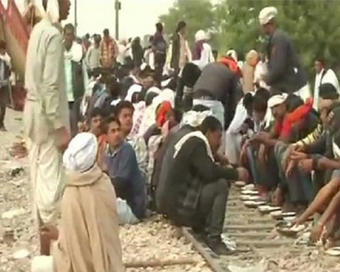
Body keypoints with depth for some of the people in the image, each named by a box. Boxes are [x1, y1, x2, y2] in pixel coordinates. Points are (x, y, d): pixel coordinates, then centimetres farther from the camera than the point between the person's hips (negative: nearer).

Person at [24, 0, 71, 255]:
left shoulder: (39, 29, 10)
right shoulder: (53, 34, -19)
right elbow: (51, 85, -23)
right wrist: (61, 127, -21)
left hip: (35, 109, 10)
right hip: (47, 114, -9)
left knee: (40, 176, 14)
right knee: (51, 180, -4)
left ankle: (44, 237, 24)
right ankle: (46, 251, 1)